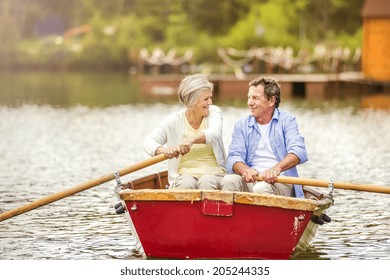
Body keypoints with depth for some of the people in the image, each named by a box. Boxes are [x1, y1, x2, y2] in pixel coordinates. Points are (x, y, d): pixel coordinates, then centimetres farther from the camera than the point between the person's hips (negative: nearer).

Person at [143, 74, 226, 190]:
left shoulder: (214, 112, 0)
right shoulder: (174, 120, -2)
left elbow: (215, 132, -22)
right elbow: (149, 143, -10)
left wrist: (192, 140, -43)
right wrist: (163, 150, -36)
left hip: (213, 172, 1)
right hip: (184, 174, -1)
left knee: (206, 183, -32)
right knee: (186, 184, -33)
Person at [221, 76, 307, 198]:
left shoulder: (287, 121, 6)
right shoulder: (241, 125, 16)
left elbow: (298, 152, -10)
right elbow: (234, 156, 2)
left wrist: (277, 168, -31)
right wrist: (245, 170, -24)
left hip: (279, 180, -3)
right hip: (250, 179, 3)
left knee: (261, 188, -36)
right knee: (229, 181, -29)